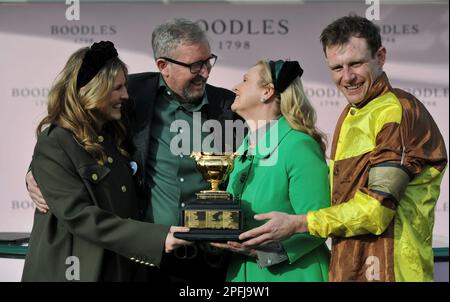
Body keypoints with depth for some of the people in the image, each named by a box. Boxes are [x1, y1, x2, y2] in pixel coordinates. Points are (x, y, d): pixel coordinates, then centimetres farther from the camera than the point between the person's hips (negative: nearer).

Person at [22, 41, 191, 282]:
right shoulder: (54, 145, -14)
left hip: (124, 269, 7)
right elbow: (79, 216, -22)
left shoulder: (116, 134, 9)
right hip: (75, 270, -7)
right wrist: (155, 238, -27)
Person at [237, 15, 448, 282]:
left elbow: (377, 210, -19)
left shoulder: (399, 112, -14)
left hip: (388, 271, -8)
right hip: (347, 269, 8)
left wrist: (296, 224, -12)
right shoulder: (350, 115, 14)